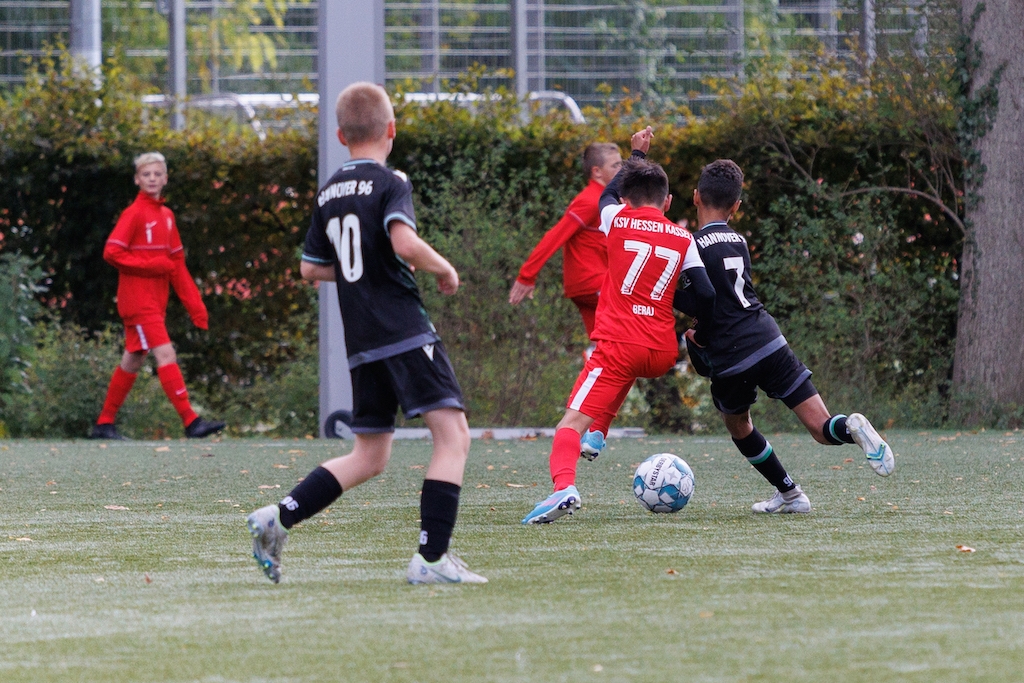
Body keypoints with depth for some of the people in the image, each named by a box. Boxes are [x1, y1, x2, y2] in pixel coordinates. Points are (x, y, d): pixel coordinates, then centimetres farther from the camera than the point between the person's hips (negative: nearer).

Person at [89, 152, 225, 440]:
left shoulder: (166, 216, 14)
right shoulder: (135, 214, -9)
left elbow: (177, 264, 15)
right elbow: (112, 252, -16)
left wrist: (195, 305, 10)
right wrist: (153, 265, -17)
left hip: (155, 302, 8)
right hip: (137, 300, -8)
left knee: (133, 361, 12)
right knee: (166, 355, -15)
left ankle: (104, 424, 18)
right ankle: (190, 421, -21)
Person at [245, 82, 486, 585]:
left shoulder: (330, 193, 14)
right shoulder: (390, 183, -6)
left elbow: (311, 268, 21)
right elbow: (404, 241, -23)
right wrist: (444, 270, -6)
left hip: (362, 344, 8)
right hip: (405, 332, -8)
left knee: (368, 457, 16)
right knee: (453, 434, -8)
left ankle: (277, 520, 7)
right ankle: (431, 558, -17)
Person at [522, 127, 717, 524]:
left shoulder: (617, 222, 6)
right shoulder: (683, 240, 9)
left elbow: (608, 196, 30)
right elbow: (706, 296, 2)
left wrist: (637, 155, 43)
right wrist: (702, 336, 20)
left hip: (619, 344, -4)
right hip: (663, 353, 4)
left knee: (573, 422, -13)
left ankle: (564, 485, -38)